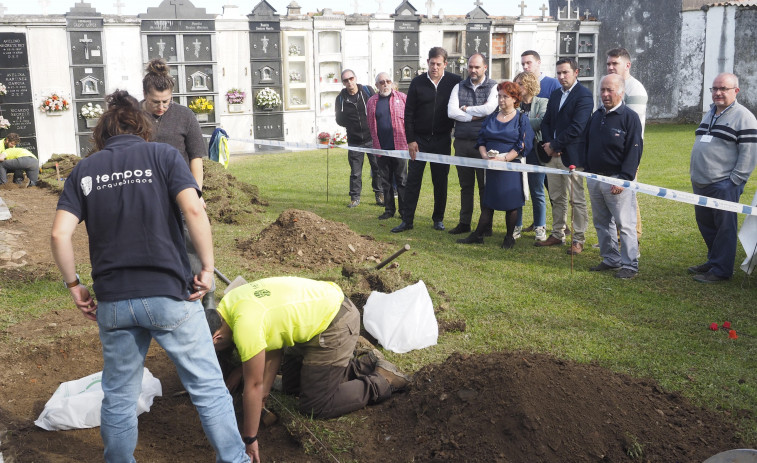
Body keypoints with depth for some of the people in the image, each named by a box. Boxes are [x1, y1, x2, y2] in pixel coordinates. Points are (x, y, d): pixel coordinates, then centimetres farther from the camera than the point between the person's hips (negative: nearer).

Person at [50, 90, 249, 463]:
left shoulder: (84, 170, 8)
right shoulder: (162, 155, 0)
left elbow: (60, 234, -2)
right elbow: (193, 210, -15)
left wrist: (74, 285, 9)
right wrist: (207, 268, -8)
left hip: (112, 301, 3)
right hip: (169, 293, -3)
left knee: (118, 397, 19)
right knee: (208, 387, 9)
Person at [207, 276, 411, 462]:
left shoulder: (245, 325, -29)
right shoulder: (228, 304, 0)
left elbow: (254, 385, -21)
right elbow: (273, 350, 8)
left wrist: (250, 439, -12)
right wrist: (262, 397, 6)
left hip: (337, 325, -10)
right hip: (319, 307, 10)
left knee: (315, 407, -2)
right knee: (292, 385, 18)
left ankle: (382, 382, 9)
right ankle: (364, 365, 23)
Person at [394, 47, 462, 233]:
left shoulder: (454, 81, -2)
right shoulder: (417, 83, -1)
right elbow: (408, 114, 0)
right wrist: (410, 140, -5)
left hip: (442, 140, 0)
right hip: (419, 139, 0)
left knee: (441, 181, 7)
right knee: (413, 179, 1)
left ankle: (438, 219, 19)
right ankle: (407, 220, 7)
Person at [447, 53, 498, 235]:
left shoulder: (493, 87, 0)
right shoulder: (459, 87, 9)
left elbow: (490, 108, -18)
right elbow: (451, 111, -4)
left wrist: (466, 109, -6)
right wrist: (475, 116, -10)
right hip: (462, 142, 3)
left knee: (485, 186, 3)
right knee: (465, 186, 11)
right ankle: (464, 223, 19)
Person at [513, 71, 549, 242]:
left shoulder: (542, 103, 1)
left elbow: (541, 122, -16)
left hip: (534, 150, -3)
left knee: (537, 191, 4)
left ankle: (540, 227, 15)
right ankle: (517, 226, 16)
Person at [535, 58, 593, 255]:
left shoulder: (583, 95, -10)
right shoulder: (555, 95, 16)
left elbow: (576, 127, -18)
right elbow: (546, 122, 13)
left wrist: (554, 145, -14)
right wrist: (549, 144, -5)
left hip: (572, 155, -7)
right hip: (553, 154, 7)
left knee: (577, 199, 0)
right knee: (556, 198, 14)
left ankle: (578, 239, 7)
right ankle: (558, 235, 24)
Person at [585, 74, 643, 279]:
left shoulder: (629, 117, -9)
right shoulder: (596, 115, 12)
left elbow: (634, 150, -13)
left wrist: (624, 179, -18)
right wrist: (588, 172, 13)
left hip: (617, 181, -7)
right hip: (594, 178, 7)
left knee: (625, 224, -3)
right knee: (602, 223, 13)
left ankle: (630, 265, 4)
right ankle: (611, 259, 25)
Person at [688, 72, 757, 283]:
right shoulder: (709, 114, 18)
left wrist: (734, 181, -16)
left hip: (723, 186, -8)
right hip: (700, 184, 8)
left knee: (724, 228, -2)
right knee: (705, 225, 15)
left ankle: (721, 270, 4)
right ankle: (713, 261, 29)